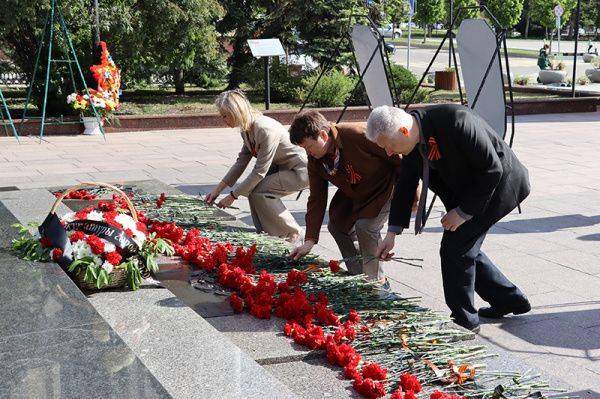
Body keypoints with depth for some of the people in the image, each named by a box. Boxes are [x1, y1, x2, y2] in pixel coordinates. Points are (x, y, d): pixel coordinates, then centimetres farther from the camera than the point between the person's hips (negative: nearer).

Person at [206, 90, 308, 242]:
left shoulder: (265, 130, -30)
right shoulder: (246, 129, -2)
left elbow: (259, 171, -28)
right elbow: (241, 162, 6)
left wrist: (232, 196, -21)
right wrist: (217, 190, 3)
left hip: (301, 170, -9)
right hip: (282, 167, 9)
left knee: (259, 191, -18)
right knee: (252, 186, -5)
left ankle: (292, 232, -3)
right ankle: (265, 232, 9)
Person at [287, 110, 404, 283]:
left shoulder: (358, 134, -34)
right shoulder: (315, 159, -11)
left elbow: (398, 156, -24)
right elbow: (316, 199, -6)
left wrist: (412, 192, -16)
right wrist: (310, 240, -10)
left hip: (386, 185, -7)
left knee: (366, 226, -23)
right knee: (336, 225, 1)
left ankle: (377, 282, -5)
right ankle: (358, 276, 17)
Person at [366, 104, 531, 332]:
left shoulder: (456, 122, -34)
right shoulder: (414, 139, -8)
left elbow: (492, 170, -27)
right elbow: (405, 186, 4)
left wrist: (464, 212, -21)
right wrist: (392, 233, 1)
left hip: (497, 184, -8)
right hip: (467, 189, 8)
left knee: (454, 247, -9)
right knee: (465, 247, 13)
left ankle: (465, 321, 6)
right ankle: (509, 299, 29)